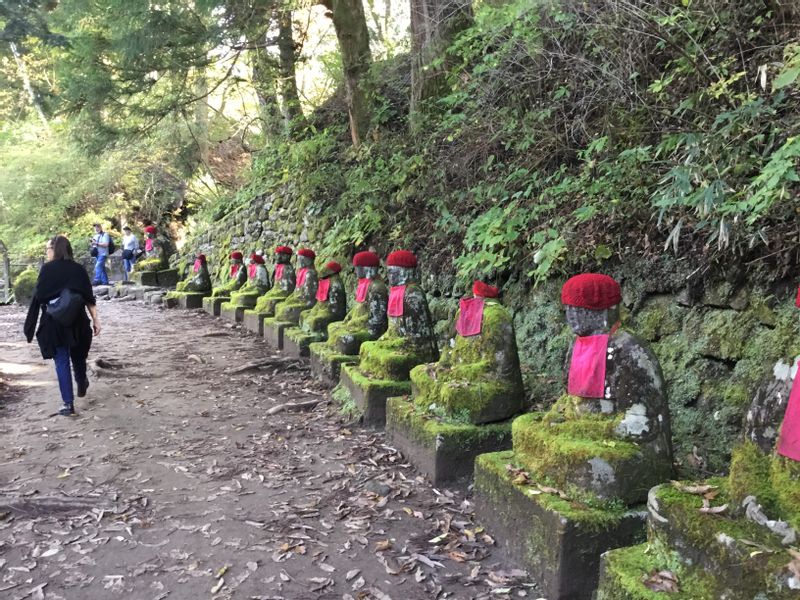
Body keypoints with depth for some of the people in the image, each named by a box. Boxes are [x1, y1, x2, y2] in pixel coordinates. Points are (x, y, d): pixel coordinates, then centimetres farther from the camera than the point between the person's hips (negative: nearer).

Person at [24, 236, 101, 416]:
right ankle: (82, 386, 44)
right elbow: (89, 298, 0)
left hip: (54, 322, -3)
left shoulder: (47, 269, -7)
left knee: (61, 361, 1)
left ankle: (68, 403, -3)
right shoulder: (78, 269, 2)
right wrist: (95, 320, 1)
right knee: (78, 356, 23)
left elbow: (38, 295, -10)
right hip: (77, 321, 3)